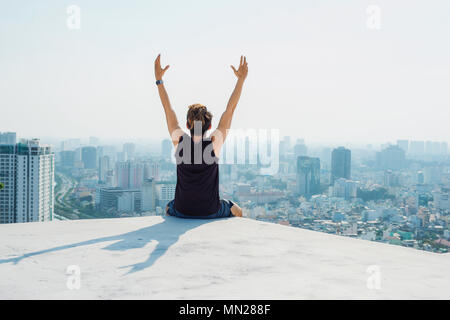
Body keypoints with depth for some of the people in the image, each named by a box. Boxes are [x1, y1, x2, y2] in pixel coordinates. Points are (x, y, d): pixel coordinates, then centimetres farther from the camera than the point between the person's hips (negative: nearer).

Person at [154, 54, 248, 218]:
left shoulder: (180, 142, -12)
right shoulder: (215, 143, -16)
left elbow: (168, 109, -4)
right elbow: (230, 110, -11)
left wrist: (159, 79, 1)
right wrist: (241, 79, -7)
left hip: (182, 211, 2)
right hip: (211, 212, -1)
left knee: (168, 208, 38)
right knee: (237, 211, 30)